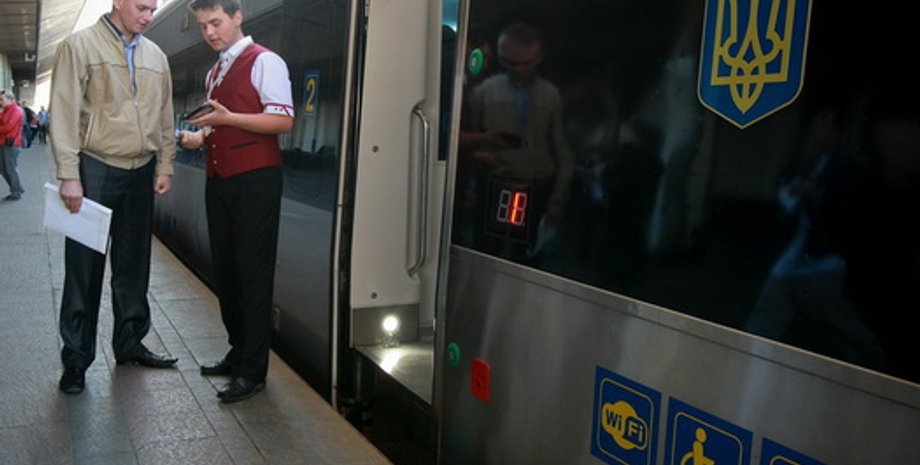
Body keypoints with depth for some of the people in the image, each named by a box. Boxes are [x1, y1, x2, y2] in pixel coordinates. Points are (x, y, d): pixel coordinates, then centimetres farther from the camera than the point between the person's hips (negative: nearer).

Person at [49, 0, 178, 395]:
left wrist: (164, 167, 8)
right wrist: (69, 176, -14)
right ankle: (76, 358, 11)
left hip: (141, 172, 5)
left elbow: (165, 116, 14)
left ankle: (130, 343, 25)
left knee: (134, 263, 12)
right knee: (84, 266, 1)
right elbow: (65, 111, -9)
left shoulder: (155, 56, 12)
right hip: (95, 169, -5)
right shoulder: (81, 45, -4)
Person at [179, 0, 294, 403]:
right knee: (225, 271, 13)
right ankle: (238, 352, 27)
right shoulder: (214, 73, 20)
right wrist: (199, 136, 8)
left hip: (254, 180, -9)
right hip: (219, 180, 9)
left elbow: (283, 120, -15)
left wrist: (226, 118, -21)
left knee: (253, 274, -4)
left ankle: (253, 370, 4)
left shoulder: (264, 62, -5)